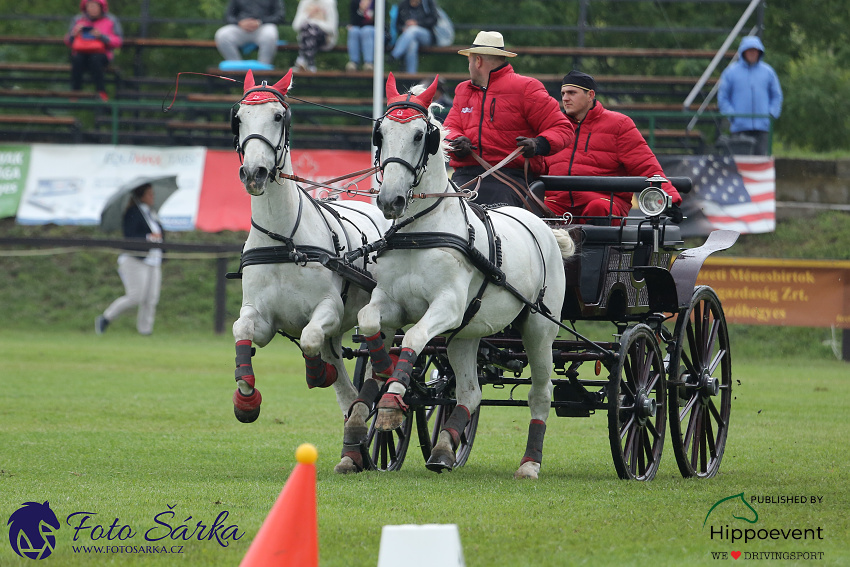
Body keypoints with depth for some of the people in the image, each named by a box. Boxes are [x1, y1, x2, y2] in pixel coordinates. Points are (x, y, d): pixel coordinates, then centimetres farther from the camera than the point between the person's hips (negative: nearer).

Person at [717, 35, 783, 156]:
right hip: (739, 126, -1)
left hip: (762, 126, 1)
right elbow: (722, 97, 8)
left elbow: (777, 96, 16)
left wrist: (772, 113, 0)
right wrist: (731, 114, -4)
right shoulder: (731, 72, 6)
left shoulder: (768, 72, 10)